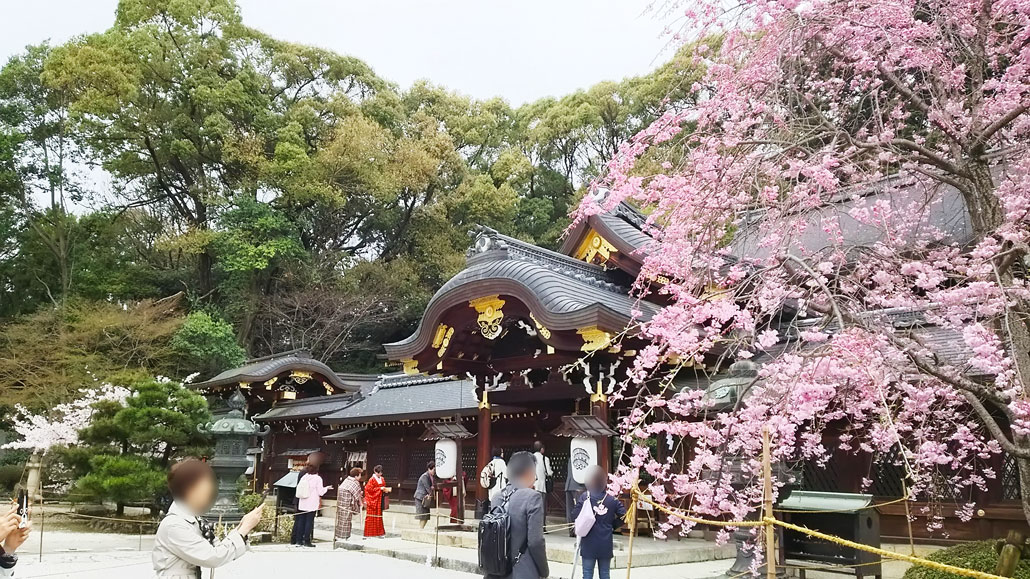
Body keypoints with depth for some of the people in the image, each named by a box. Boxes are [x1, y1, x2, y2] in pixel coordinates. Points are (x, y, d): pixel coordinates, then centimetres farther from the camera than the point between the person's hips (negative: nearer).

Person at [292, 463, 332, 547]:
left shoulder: (304, 477, 1)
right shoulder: (317, 478, -11)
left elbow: (298, 487, 6)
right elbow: (320, 492, -8)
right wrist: (326, 488, 9)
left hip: (302, 503, 5)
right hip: (312, 504, -5)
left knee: (301, 521, 10)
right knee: (309, 521, 1)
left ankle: (299, 540, 14)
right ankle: (306, 541, 3)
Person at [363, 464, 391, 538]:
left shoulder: (382, 479, 11)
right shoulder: (372, 479, -9)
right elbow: (369, 489, -15)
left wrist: (386, 490, -3)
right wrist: (380, 488, -18)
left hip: (379, 501, 6)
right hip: (372, 500, -6)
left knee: (379, 516, 8)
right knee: (371, 517, -3)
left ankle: (379, 532, 12)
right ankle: (369, 532, 3)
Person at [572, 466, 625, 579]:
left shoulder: (585, 497, -9)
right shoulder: (612, 500, -2)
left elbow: (576, 517, -12)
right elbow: (623, 515, -5)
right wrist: (612, 526, 8)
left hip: (589, 543, -2)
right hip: (606, 544, 2)